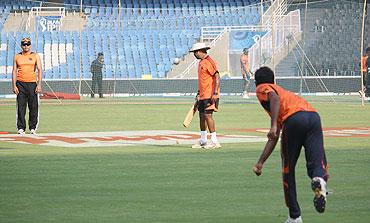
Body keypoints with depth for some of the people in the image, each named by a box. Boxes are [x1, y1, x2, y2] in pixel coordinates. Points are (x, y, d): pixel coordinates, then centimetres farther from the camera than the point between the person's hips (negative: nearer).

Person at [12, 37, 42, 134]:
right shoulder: (17, 57, 10)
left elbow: (40, 70, 0)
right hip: (20, 84, 1)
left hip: (32, 83, -1)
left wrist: (39, 85, -11)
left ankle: (33, 127, 7)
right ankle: (21, 128, 2)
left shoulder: (35, 56, 6)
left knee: (33, 107, -1)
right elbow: (14, 71, 8)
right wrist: (14, 86, -3)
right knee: (20, 107, -2)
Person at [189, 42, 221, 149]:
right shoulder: (201, 62, 16)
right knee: (202, 116, 12)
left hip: (210, 95, -10)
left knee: (208, 115, -13)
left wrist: (215, 93, -26)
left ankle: (214, 141, -11)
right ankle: (203, 141, 19)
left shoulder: (209, 61, -14)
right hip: (202, 95, 10)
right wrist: (199, 92, 26)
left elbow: (217, 77, -20)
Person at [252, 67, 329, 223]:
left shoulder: (262, 88, 22)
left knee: (288, 170, 10)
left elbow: (275, 99, -7)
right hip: (314, 116, 6)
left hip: (294, 118, -6)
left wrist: (274, 126, -17)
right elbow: (274, 138, 42)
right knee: (317, 164, -4)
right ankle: (320, 179, -41)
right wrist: (260, 162, 46)